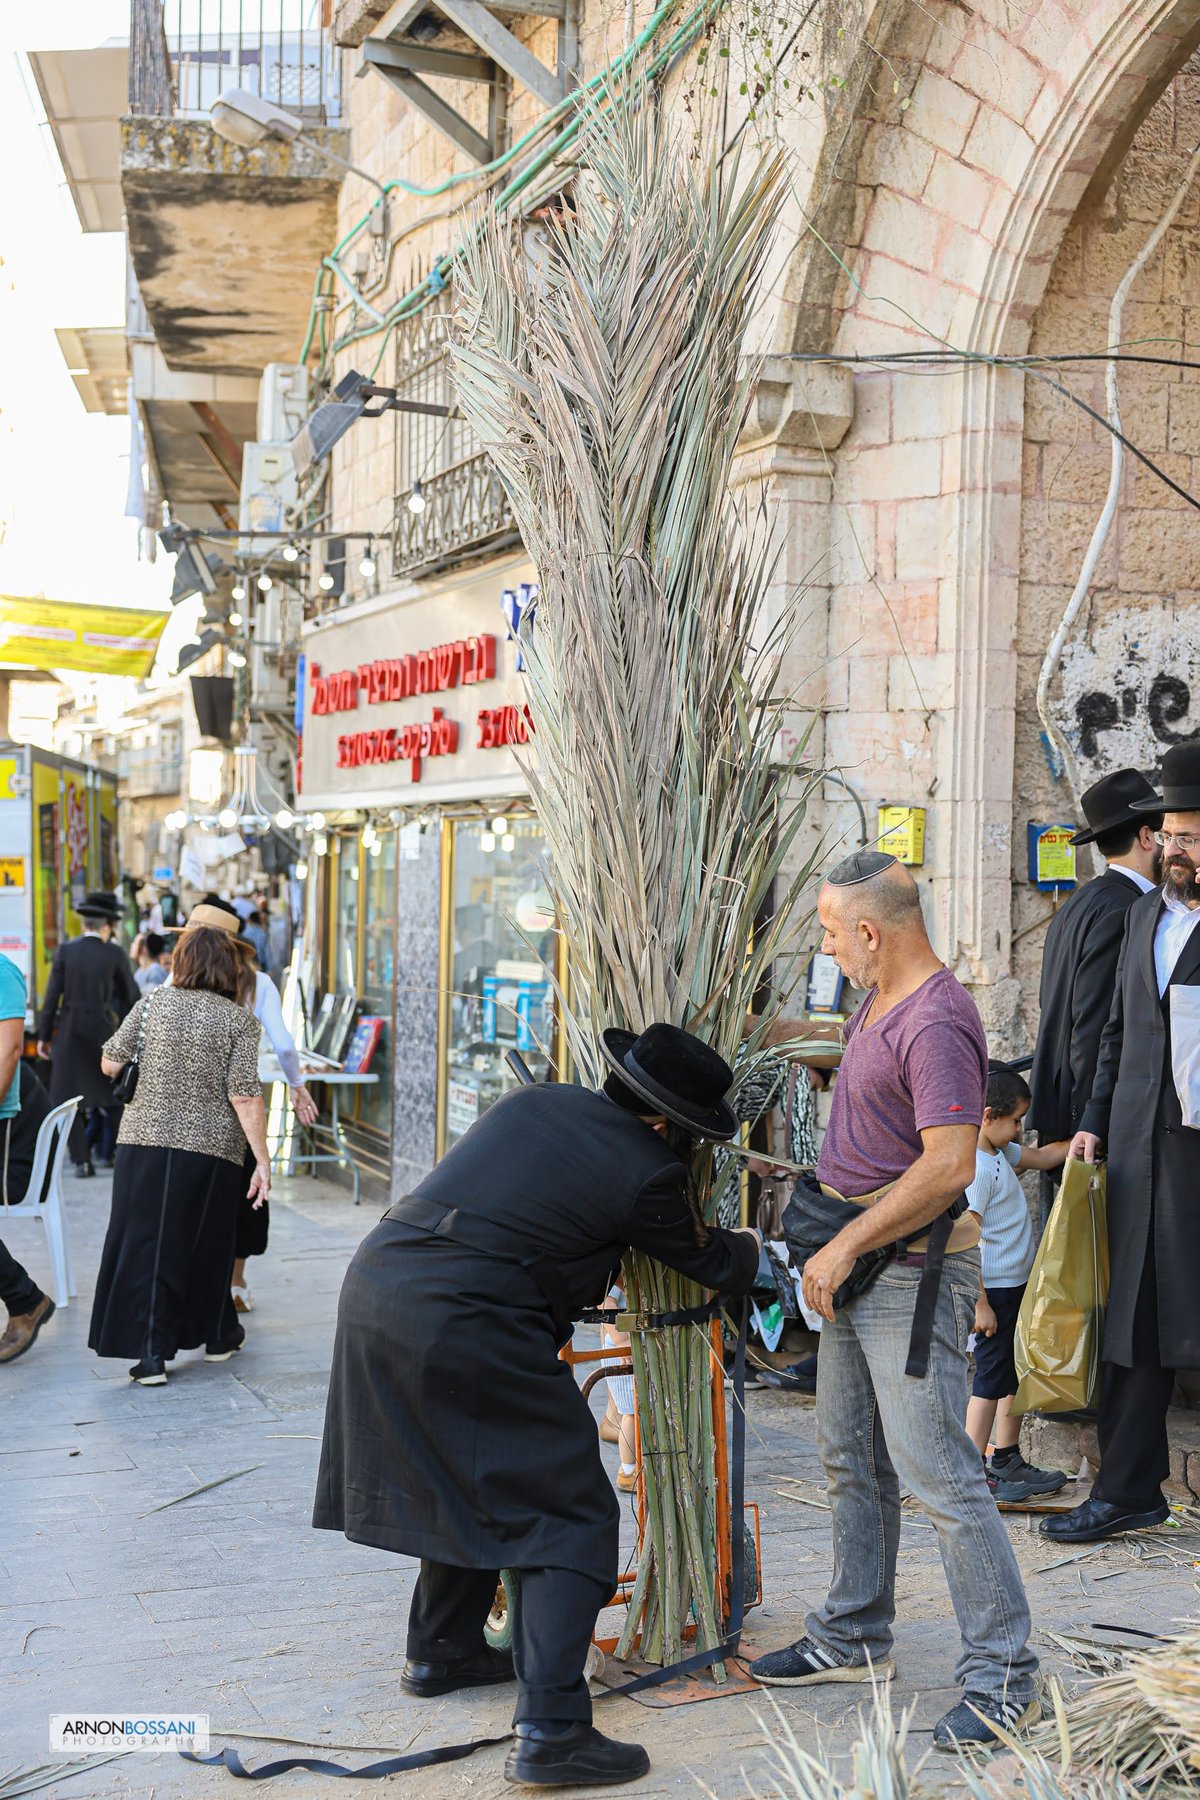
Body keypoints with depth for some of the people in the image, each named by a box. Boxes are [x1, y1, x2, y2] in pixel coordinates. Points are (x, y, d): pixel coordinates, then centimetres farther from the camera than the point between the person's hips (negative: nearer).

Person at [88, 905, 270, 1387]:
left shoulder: (154, 1003, 0)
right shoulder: (239, 1020, -6)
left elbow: (110, 1064, 3)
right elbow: (245, 1098, -11)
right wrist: (263, 1161, -7)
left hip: (145, 1141, 1)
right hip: (211, 1149, -1)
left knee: (145, 1242, 4)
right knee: (208, 1243, 15)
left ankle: (151, 1351, -2)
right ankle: (217, 1334, 31)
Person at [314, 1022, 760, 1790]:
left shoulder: (534, 1102, 14)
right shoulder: (648, 1173, -4)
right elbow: (715, 1265, 13)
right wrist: (752, 1247, 36)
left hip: (375, 1287, 8)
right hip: (468, 1327, -8)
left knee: (468, 1483, 29)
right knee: (573, 1516, 2)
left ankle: (442, 1652, 43)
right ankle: (550, 1730, -6)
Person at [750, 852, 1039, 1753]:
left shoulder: (936, 1023, -21)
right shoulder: (877, 1003, 11)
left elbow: (949, 1166, -27)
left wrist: (844, 1246, -21)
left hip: (912, 1268, -10)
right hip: (858, 1268, 10)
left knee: (937, 1471, -9)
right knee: (852, 1458, 17)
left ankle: (1003, 1674, -1)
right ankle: (855, 1637, 30)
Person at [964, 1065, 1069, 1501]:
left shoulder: (1001, 1153, 8)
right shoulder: (975, 1168, -22)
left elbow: (1043, 1156, 26)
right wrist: (980, 1303, -23)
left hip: (1016, 1286, 10)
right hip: (993, 1290, -10)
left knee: (1015, 1375, 17)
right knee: (991, 1378, -4)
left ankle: (1007, 1461, 28)